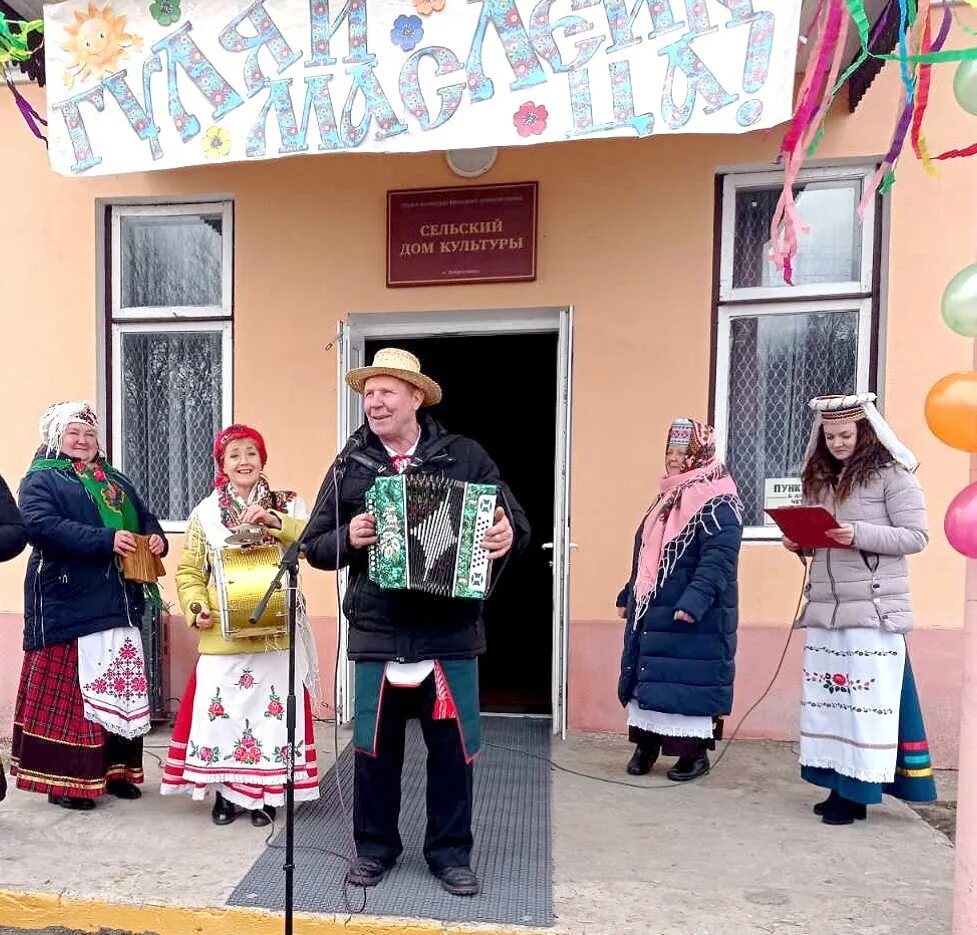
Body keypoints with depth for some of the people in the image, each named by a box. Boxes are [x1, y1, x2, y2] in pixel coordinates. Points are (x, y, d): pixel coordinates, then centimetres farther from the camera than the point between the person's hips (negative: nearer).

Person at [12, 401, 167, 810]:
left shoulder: (117, 481, 19)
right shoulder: (40, 480, 0)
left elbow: (145, 518, 22)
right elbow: (41, 525, -18)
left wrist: (156, 539, -2)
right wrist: (106, 540, -24)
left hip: (119, 604, 6)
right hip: (69, 605, -6)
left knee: (123, 690, 10)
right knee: (69, 692, -1)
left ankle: (115, 769, 22)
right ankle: (66, 779, 11)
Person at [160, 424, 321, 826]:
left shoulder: (287, 505, 4)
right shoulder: (205, 513, 4)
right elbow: (189, 571, 6)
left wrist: (273, 520, -23)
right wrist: (196, 607, -10)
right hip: (222, 635, 0)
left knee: (272, 708, 4)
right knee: (220, 708, 5)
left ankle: (265, 795, 20)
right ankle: (225, 792, 24)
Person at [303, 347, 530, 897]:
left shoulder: (464, 456, 1)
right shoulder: (350, 466, 5)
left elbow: (516, 522, 3)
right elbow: (316, 546, 6)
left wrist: (509, 534, -20)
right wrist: (349, 538, -15)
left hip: (451, 631, -1)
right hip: (378, 633, 1)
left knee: (453, 747, 9)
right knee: (375, 746, 12)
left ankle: (451, 852, 29)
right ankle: (375, 847, 34)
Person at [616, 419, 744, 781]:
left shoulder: (717, 504, -13)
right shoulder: (668, 497, 15)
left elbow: (717, 560, -24)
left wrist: (693, 601, -35)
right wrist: (628, 596, 22)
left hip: (693, 617, -8)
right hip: (651, 612, 9)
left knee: (689, 682, -1)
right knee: (647, 677, 13)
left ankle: (696, 753, 15)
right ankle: (646, 744, 26)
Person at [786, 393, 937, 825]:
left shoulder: (892, 475, -3)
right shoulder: (819, 479, 16)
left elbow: (916, 536, -9)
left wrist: (859, 535, -21)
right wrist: (800, 542, 0)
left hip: (874, 608, -6)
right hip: (825, 606, 7)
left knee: (867, 696, -3)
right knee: (827, 694, 8)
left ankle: (858, 790, 5)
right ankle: (839, 785, 18)